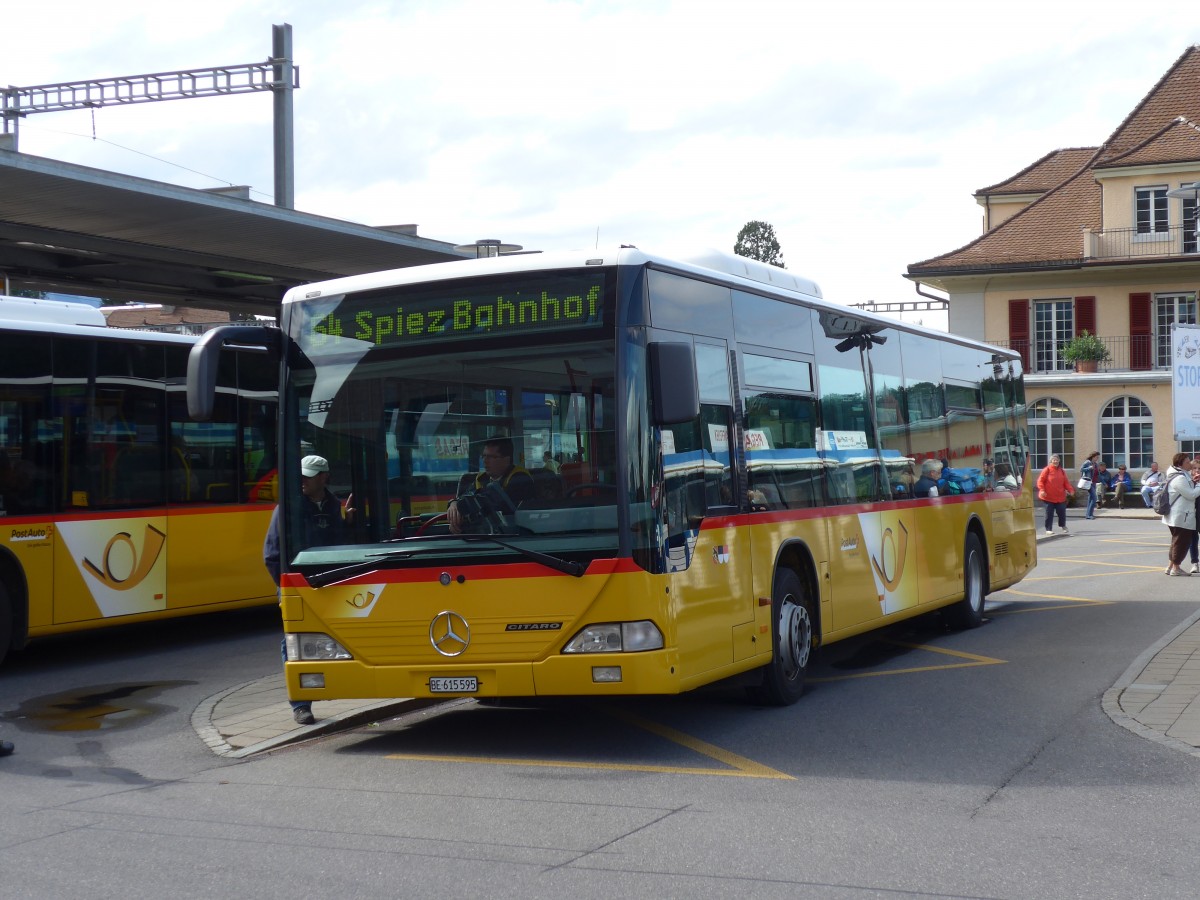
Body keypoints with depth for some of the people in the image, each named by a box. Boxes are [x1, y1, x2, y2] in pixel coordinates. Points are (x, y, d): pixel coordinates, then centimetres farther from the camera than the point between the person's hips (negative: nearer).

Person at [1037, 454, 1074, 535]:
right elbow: (1040, 481, -9)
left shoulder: (1061, 471, 9)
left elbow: (1066, 482, 12)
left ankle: (1062, 526, 30)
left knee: (1062, 512, 7)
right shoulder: (1047, 470, -6)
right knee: (1049, 513, -1)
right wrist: (1042, 490, -22)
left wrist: (1070, 490, -2)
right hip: (1049, 497, -4)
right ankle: (1048, 529, 8)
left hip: (1060, 497, 4)